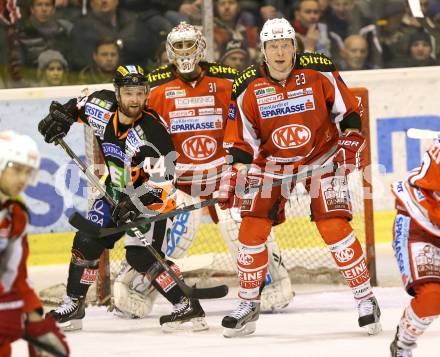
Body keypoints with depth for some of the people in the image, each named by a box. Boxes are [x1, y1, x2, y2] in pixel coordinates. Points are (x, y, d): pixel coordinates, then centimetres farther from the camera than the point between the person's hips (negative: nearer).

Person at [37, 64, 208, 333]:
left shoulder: (152, 131, -29)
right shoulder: (102, 107, -11)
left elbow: (161, 180, -31)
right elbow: (79, 105, 13)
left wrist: (135, 203, -40)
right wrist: (60, 116, -1)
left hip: (152, 199, -6)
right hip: (117, 191, 7)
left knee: (141, 256, -20)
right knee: (86, 243, 1)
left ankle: (188, 308, -15)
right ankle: (73, 307, 17)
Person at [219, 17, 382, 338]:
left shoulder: (319, 72, -13)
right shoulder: (249, 88, -9)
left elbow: (348, 110, -1)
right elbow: (241, 140, -3)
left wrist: (350, 142, -12)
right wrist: (231, 180, -8)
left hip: (321, 158, -2)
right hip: (272, 163, 2)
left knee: (334, 227, -15)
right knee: (251, 229, -7)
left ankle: (366, 300, -4)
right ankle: (248, 306, 8)